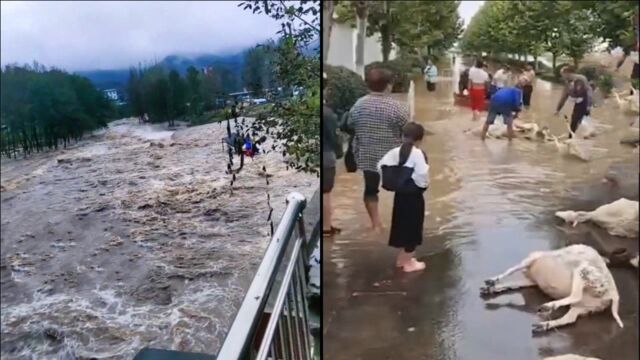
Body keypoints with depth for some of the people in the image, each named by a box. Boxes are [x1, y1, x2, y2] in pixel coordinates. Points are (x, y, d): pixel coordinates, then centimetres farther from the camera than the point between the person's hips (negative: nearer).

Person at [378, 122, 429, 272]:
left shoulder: (395, 151, 0)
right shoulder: (418, 154, -18)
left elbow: (381, 166, -3)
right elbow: (422, 174, -29)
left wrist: (394, 181, 4)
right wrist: (424, 184, -9)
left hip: (400, 193, 7)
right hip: (414, 195, -6)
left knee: (401, 224, 18)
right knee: (412, 226, 5)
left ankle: (401, 257, 32)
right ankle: (408, 262, 15)